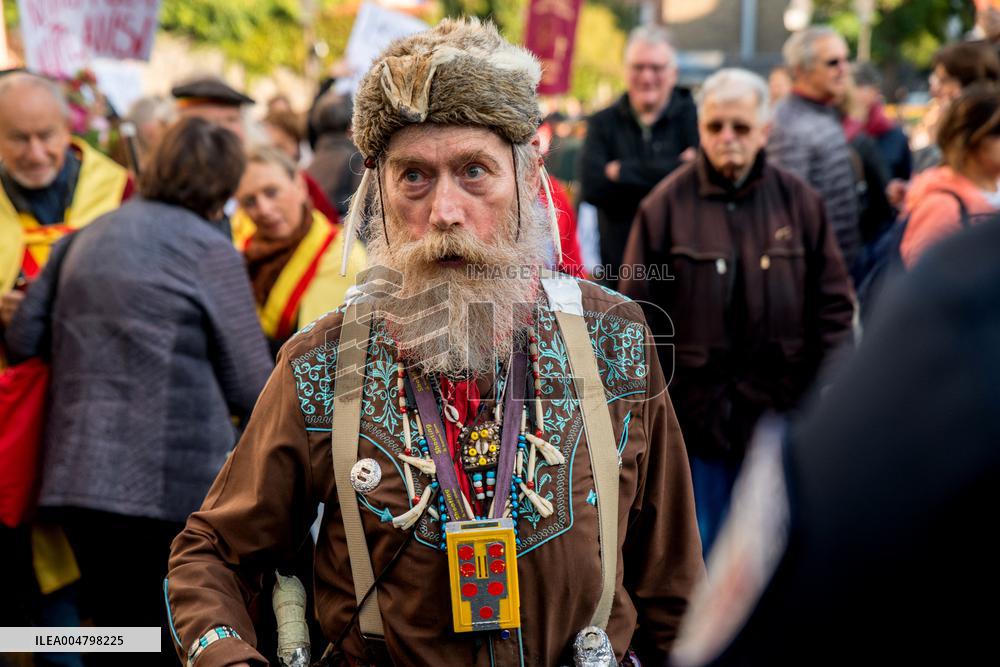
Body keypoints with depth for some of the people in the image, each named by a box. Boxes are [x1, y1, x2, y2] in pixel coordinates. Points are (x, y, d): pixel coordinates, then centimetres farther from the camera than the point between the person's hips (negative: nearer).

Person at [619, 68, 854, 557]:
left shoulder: (799, 202, 1)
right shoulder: (666, 204, -4)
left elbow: (833, 304, 5)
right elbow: (638, 312, -2)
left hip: (782, 411, 2)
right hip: (698, 415, -2)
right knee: (702, 551, 10)